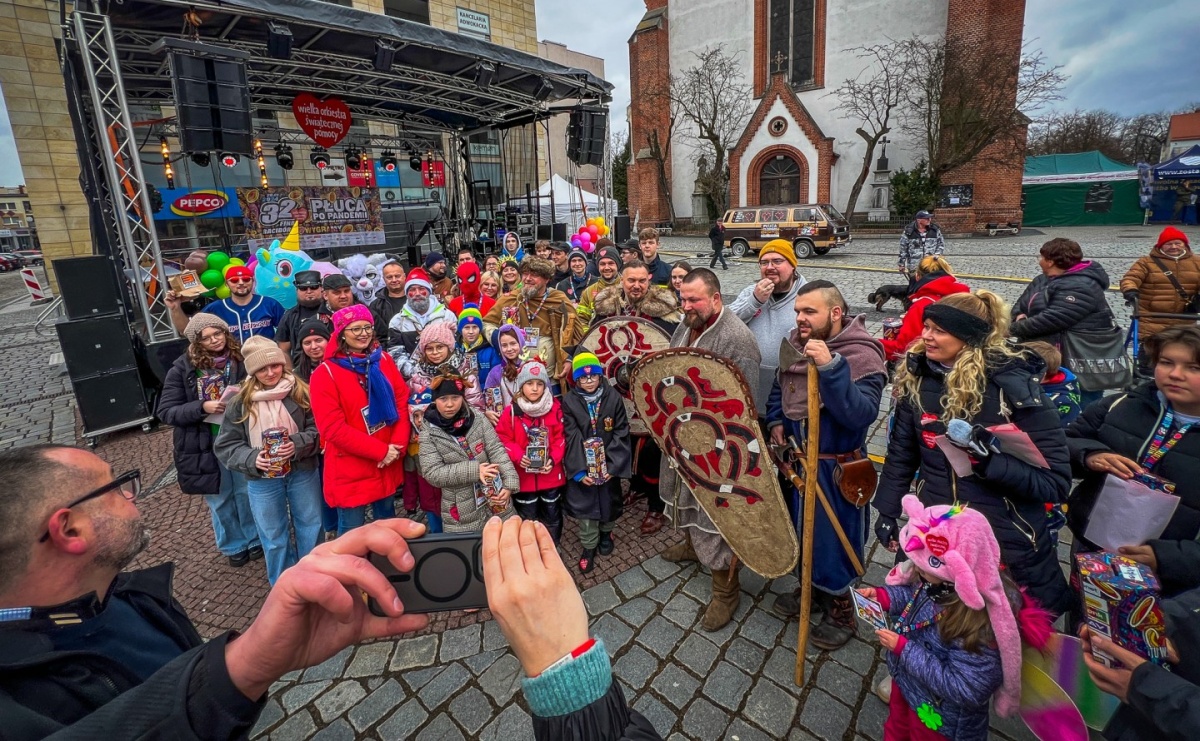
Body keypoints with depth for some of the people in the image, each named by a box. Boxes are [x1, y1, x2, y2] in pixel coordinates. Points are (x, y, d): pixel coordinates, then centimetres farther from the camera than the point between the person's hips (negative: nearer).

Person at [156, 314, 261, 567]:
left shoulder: (241, 359, -7)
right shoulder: (182, 369, -9)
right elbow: (165, 411, -8)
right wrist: (202, 407, -24)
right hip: (205, 446, 0)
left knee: (247, 493, 15)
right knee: (220, 499, 16)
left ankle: (255, 539, 37)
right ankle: (234, 545, 37)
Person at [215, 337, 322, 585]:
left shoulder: (301, 392, -9)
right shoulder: (240, 402, -5)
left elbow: (319, 429, -6)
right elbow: (225, 445, -2)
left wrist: (297, 444, -23)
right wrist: (252, 459, -19)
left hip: (303, 474, 0)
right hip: (262, 481, 1)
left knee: (311, 528, 16)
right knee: (274, 538, 16)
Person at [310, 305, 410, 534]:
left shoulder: (384, 360, 3)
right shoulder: (325, 374, -11)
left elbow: (402, 403, 1)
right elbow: (332, 428, -16)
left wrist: (397, 446, -13)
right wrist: (380, 451, -18)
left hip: (388, 463, 4)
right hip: (350, 469, -4)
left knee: (388, 522, 22)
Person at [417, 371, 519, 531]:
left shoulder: (477, 419, -3)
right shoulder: (429, 433, -7)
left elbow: (497, 451, -6)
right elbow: (433, 473, -13)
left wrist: (509, 484, -17)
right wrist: (473, 470, -21)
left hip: (496, 500, 2)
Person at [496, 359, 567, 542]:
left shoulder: (555, 408, -6)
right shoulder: (511, 411, -9)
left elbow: (560, 437, -2)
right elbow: (503, 438, -5)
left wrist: (553, 459, -16)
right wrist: (518, 456, -20)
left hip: (551, 475, 2)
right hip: (524, 477, -1)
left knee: (552, 517, 19)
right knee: (527, 519, 16)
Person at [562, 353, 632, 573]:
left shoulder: (613, 398, -10)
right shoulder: (569, 401, -10)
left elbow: (621, 432, -8)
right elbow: (572, 437, -12)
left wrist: (614, 465, -15)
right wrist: (579, 470, -19)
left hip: (609, 463, 1)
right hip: (582, 465, -1)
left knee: (609, 501, 18)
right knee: (585, 505, 8)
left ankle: (606, 533, 47)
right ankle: (589, 546, 30)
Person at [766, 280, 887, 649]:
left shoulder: (862, 354, -20)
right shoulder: (796, 344, 0)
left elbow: (862, 413, -32)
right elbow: (779, 387, 15)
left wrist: (830, 366, -38)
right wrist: (776, 421, -1)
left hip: (836, 468, -6)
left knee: (834, 538, 9)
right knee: (801, 528, 22)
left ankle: (841, 608, 33)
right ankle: (812, 587, 46)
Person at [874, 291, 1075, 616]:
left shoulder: (1014, 387, -17)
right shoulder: (916, 379, -5)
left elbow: (1056, 482, -16)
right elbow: (901, 453, 4)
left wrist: (992, 460, -31)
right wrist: (887, 511, 4)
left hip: (1009, 541, -3)